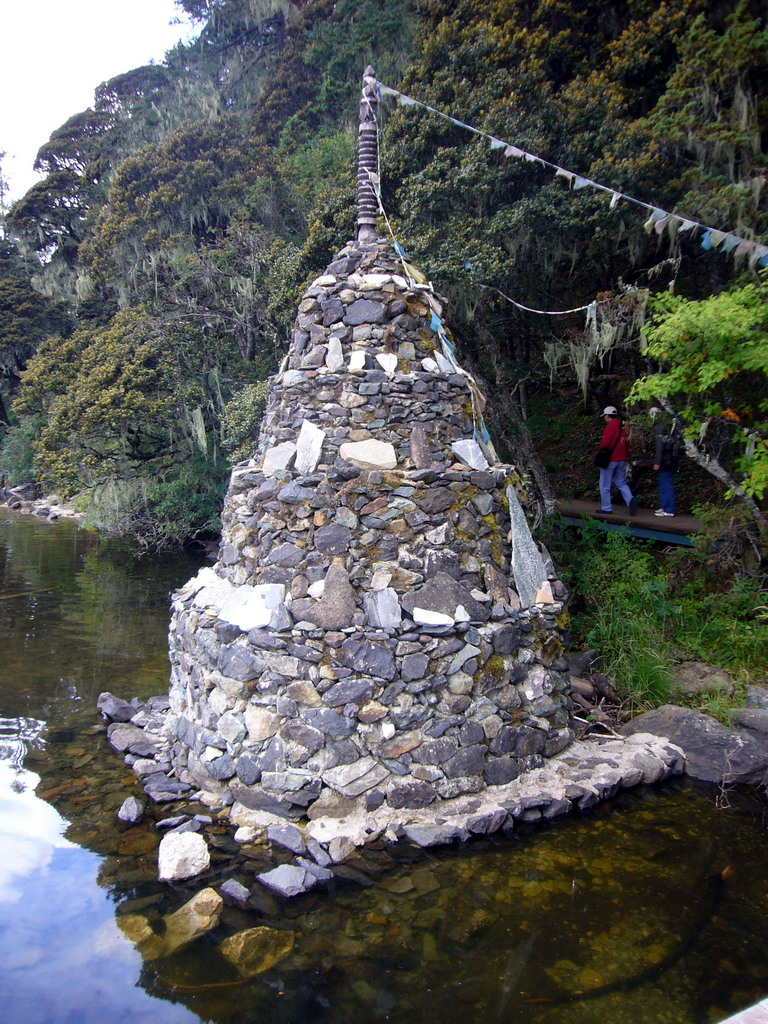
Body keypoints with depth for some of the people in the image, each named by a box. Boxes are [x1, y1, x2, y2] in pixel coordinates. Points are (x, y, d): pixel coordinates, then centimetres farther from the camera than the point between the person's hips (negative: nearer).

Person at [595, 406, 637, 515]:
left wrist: (601, 447, 0)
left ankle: (606, 508, 7)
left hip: (610, 459, -7)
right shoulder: (623, 426, 10)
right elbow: (627, 443, 15)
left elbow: (605, 443, -20)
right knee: (622, 483, 12)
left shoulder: (610, 426, -13)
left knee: (605, 486, 3)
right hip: (622, 459, 7)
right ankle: (631, 500, -10)